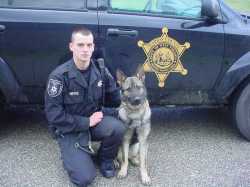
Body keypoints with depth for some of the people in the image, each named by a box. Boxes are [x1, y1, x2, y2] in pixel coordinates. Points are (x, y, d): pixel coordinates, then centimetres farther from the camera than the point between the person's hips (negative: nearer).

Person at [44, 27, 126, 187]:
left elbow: (115, 97, 6)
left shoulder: (100, 70, -6)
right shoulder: (60, 76, -19)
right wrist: (86, 122, -21)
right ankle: (72, 153, 15)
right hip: (69, 129, -4)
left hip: (94, 121, 4)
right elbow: (53, 114, -20)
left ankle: (105, 159, 2)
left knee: (117, 128, -29)